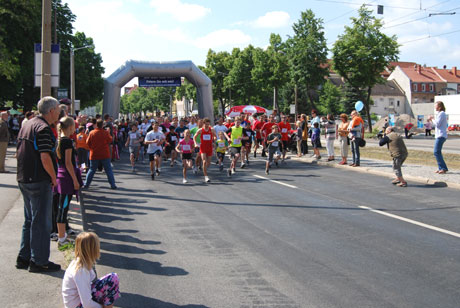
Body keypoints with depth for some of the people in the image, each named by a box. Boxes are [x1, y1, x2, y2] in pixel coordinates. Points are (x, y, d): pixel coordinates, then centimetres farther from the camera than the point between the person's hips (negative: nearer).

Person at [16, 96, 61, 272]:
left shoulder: (27, 125, 14)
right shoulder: (43, 128, -16)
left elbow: (20, 152, 20)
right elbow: (45, 157, -23)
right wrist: (54, 178, -11)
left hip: (24, 179, 10)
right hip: (39, 181, -10)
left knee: (30, 220, 18)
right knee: (41, 222, -1)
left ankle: (24, 257, 24)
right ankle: (39, 261, 5)